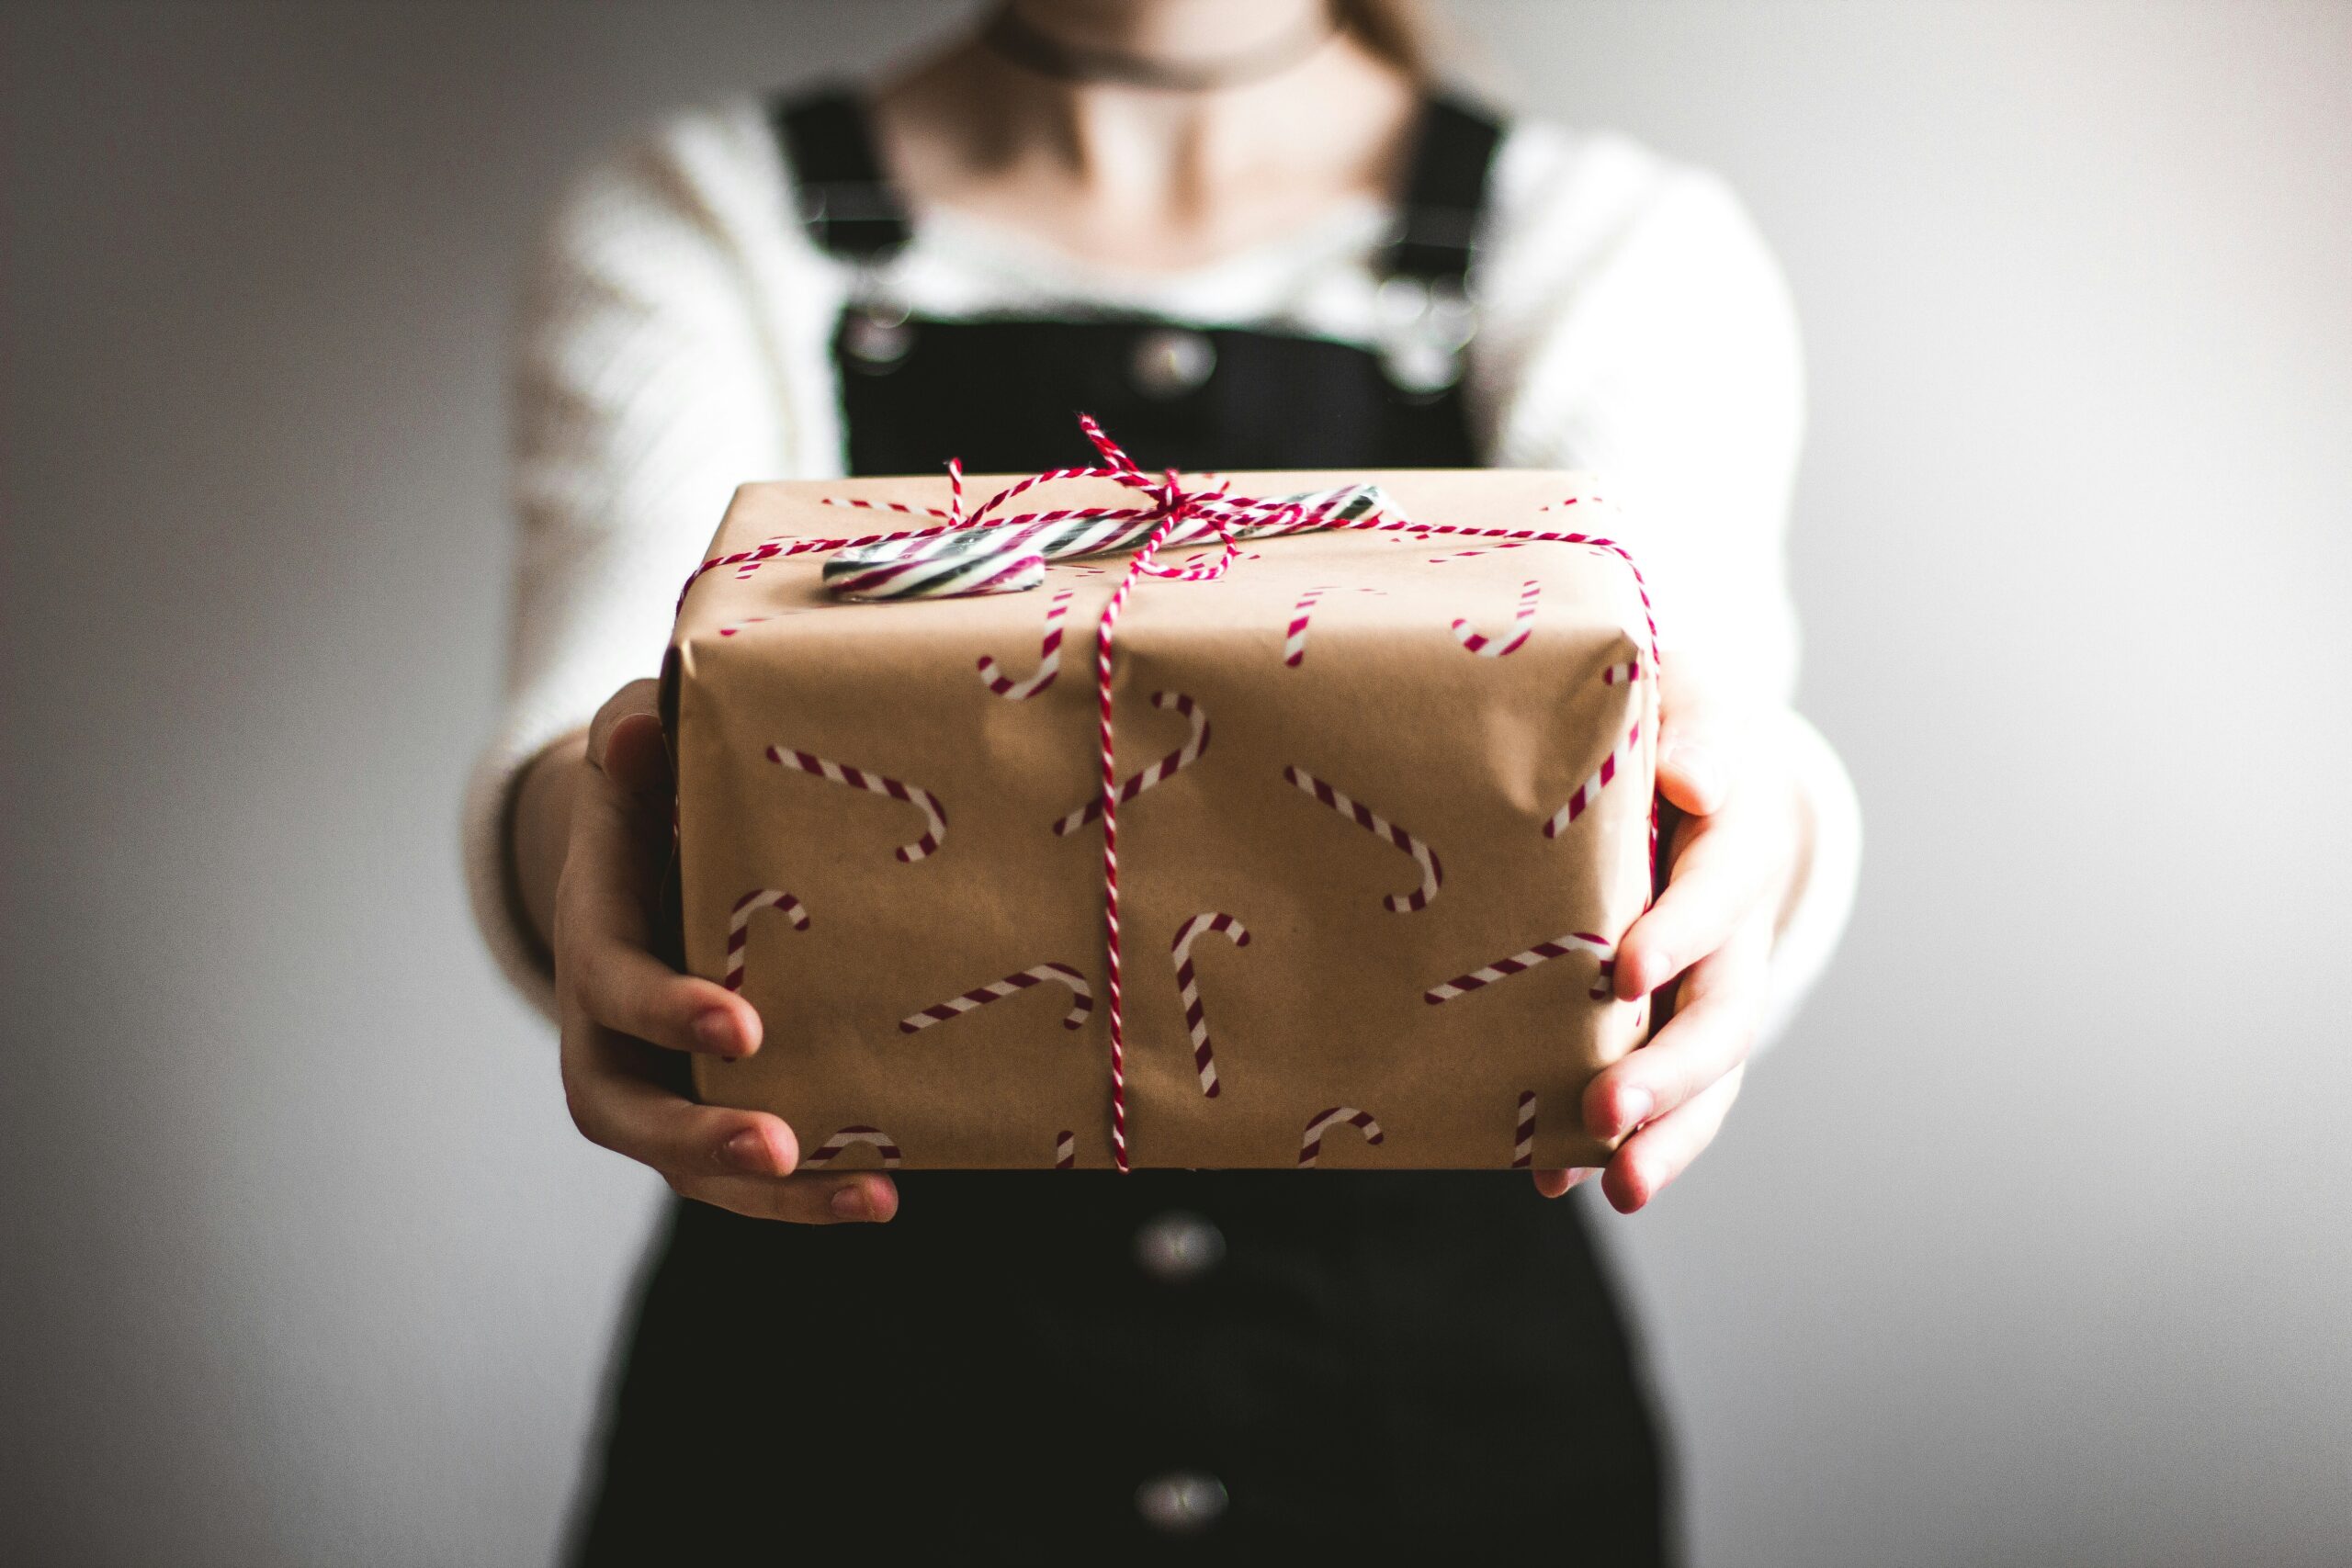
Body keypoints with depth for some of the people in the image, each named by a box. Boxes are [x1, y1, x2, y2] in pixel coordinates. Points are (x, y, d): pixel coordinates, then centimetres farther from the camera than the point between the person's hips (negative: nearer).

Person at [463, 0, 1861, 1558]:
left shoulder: (1630, 246, -1)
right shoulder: (689, 229, -2)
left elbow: (1689, 637, -21)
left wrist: (1754, 834, -43)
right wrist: (580, 830, -42)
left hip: (1435, 1396, 1)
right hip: (847, 1404, 0)